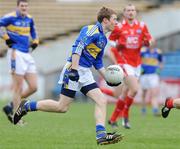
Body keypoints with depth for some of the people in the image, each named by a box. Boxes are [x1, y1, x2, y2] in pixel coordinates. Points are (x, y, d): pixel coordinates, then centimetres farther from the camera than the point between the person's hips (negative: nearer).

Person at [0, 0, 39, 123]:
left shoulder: (29, 19, 13)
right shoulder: (10, 17, -8)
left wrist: (35, 41, 15)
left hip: (27, 55, 7)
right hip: (16, 54, -7)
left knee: (33, 87, 3)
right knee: (18, 89, -6)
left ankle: (11, 107, 17)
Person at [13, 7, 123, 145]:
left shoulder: (103, 39, 18)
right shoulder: (92, 30, -11)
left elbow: (98, 63, 26)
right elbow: (78, 47, -23)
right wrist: (74, 69, -29)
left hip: (85, 73, 9)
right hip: (75, 70, -9)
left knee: (102, 101, -5)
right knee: (62, 107, -6)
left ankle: (101, 135, -11)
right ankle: (27, 106, 8)